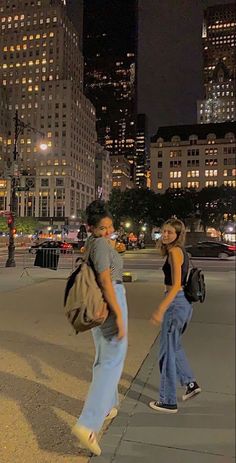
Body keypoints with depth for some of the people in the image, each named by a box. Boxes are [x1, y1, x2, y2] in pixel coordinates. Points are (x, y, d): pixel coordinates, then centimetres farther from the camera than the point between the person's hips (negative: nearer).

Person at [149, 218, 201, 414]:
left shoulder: (174, 251, -16)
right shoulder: (181, 251, 11)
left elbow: (176, 285, -24)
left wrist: (160, 309, -27)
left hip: (176, 303, -10)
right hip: (185, 302, 10)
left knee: (167, 352, 3)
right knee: (174, 346, 26)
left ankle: (169, 402, 17)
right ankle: (191, 383, 37)